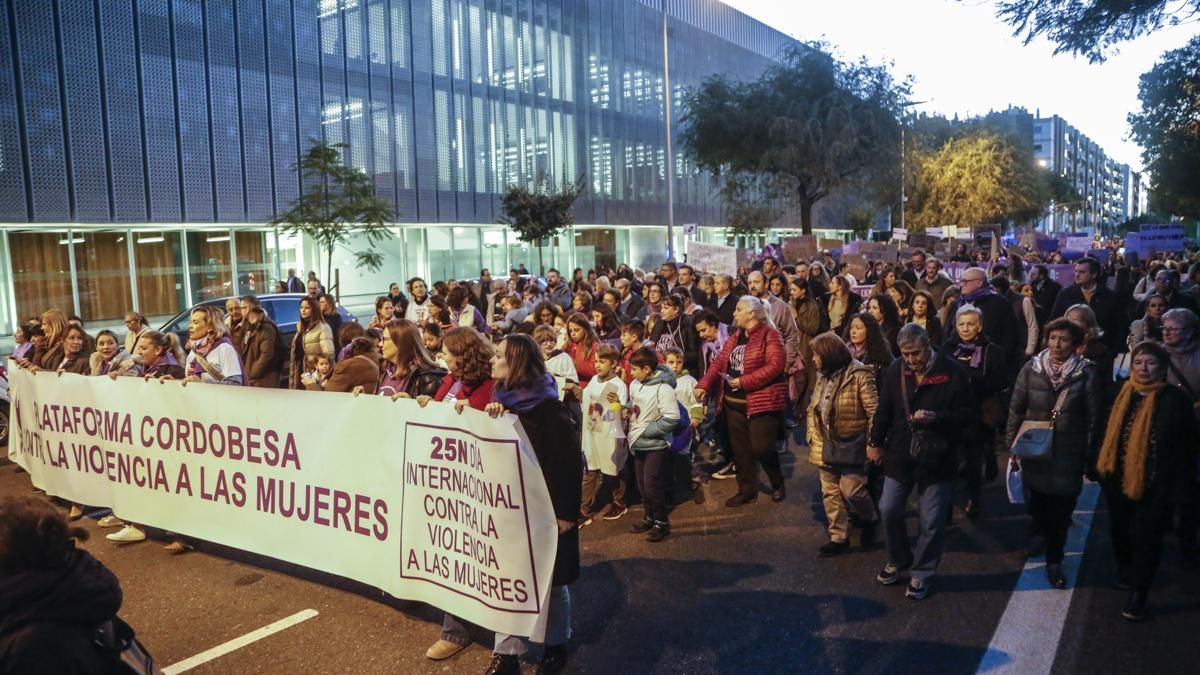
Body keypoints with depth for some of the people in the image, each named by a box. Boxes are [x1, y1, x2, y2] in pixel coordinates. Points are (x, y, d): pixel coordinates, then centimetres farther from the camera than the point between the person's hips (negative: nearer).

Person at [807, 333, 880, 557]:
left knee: (851, 491, -4)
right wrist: (812, 435, 7)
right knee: (830, 493, 11)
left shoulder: (859, 375, -16)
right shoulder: (823, 376, 8)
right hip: (824, 446, 7)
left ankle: (870, 519, 27)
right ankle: (838, 537, 24)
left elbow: (875, 412, -16)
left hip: (850, 447, -7)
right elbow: (813, 408, 16)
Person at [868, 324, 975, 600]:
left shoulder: (953, 372, -15)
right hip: (900, 454, 3)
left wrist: (936, 417, -26)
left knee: (931, 520, 7)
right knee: (889, 510, 11)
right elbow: (884, 409, 6)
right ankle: (898, 558, 36)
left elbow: (969, 412, -10)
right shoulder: (895, 370, -4)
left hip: (937, 457, -3)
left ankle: (922, 572, 26)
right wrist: (876, 442, 11)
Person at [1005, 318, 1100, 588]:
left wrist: (1088, 455, -1)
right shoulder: (1032, 368, -5)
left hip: (1068, 452, -1)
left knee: (1062, 508, 3)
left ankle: (1054, 561, 17)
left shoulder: (1087, 373, -8)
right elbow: (1016, 408, 1)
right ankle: (1040, 534, 44)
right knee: (1037, 498, 15)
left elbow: (1093, 416, -3)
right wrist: (1011, 444, 2)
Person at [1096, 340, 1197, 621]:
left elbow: (1186, 446, -8)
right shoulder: (1123, 394, 0)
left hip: (1154, 484, -4)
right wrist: (1101, 468, 7)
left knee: (1145, 537, 4)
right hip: (1118, 479, 4)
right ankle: (1124, 567, 45)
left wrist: (1177, 485, -9)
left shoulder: (1175, 399, -12)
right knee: (1120, 529, 20)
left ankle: (1138, 592, 18)